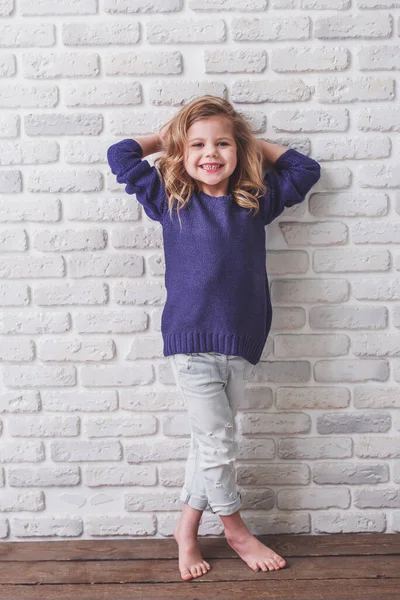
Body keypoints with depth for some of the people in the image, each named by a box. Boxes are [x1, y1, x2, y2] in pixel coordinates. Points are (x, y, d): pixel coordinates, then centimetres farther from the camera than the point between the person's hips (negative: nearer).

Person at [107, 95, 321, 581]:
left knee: (212, 440, 11)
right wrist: (164, 137, 14)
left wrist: (255, 144, 16)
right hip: (192, 340, -3)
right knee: (216, 441, 2)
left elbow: (305, 169, 20)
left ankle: (187, 528, 28)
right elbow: (120, 156, 5)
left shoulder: (256, 201, 8)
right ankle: (236, 530, 23)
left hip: (242, 341, 3)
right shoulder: (170, 200, 2)